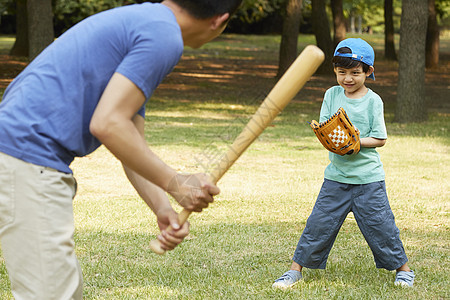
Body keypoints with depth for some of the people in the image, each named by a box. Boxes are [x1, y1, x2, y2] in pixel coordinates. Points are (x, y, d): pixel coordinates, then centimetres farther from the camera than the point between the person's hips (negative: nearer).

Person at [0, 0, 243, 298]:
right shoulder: (164, 36, -11)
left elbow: (130, 140, 17)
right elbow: (107, 124, -20)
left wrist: (162, 208, 3)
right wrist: (175, 183, -11)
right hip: (28, 160, -11)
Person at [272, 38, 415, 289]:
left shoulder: (373, 100, -6)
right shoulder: (332, 95, 4)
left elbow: (380, 139, -6)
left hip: (368, 177, -2)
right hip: (337, 175, 3)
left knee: (380, 224, 3)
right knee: (319, 223, 3)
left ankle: (403, 269, 21)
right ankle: (296, 270, 14)